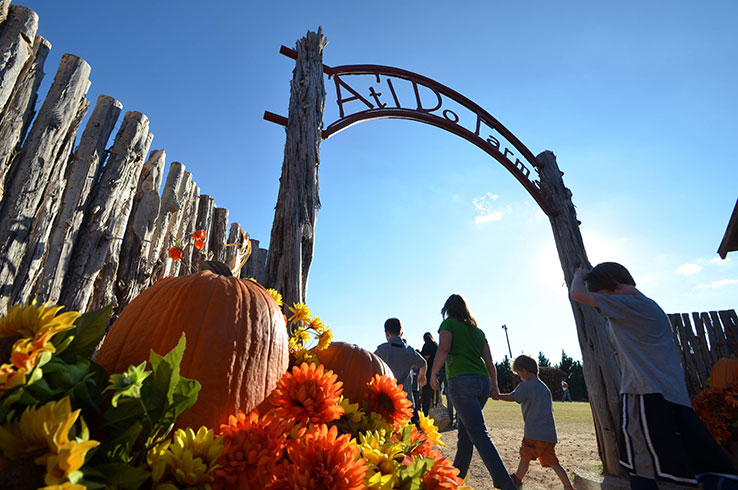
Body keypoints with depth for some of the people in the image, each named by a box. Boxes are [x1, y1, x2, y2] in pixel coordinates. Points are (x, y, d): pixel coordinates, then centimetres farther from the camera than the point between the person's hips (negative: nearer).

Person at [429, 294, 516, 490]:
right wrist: (494, 385, 24)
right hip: (482, 381, 7)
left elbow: (443, 350, -13)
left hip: (461, 381, -7)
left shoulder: (449, 323, 1)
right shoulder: (478, 330, 19)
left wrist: (433, 374, -3)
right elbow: (489, 361, 16)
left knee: (479, 434, -9)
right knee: (464, 431, 17)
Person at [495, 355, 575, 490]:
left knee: (525, 456, 10)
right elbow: (550, 409, 23)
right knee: (552, 462, 11)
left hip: (534, 433, -7)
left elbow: (511, 397, -17)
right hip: (550, 434, 7)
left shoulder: (525, 386, -9)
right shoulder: (545, 387, 17)